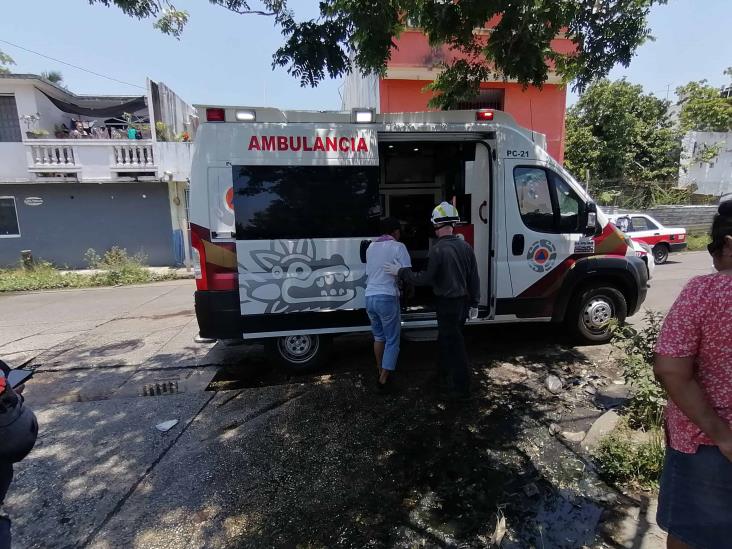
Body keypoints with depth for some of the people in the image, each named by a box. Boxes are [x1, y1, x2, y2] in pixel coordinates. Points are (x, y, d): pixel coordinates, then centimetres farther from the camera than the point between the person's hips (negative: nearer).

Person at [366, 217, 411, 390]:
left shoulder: (370, 247, 16)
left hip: (370, 297, 7)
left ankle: (380, 370, 33)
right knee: (392, 340, 5)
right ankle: (383, 378, 3)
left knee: (379, 336, 22)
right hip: (387, 297, -6)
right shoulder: (398, 247, -4)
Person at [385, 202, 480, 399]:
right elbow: (474, 278, 7)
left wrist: (400, 271, -9)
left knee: (454, 345, 5)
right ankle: (443, 376, 38)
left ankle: (461, 387, 17)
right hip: (463, 302, 8)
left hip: (447, 304, -7)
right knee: (446, 339, 22)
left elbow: (424, 279, -19)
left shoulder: (438, 249, -20)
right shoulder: (465, 246, 3)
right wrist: (474, 303, 15)